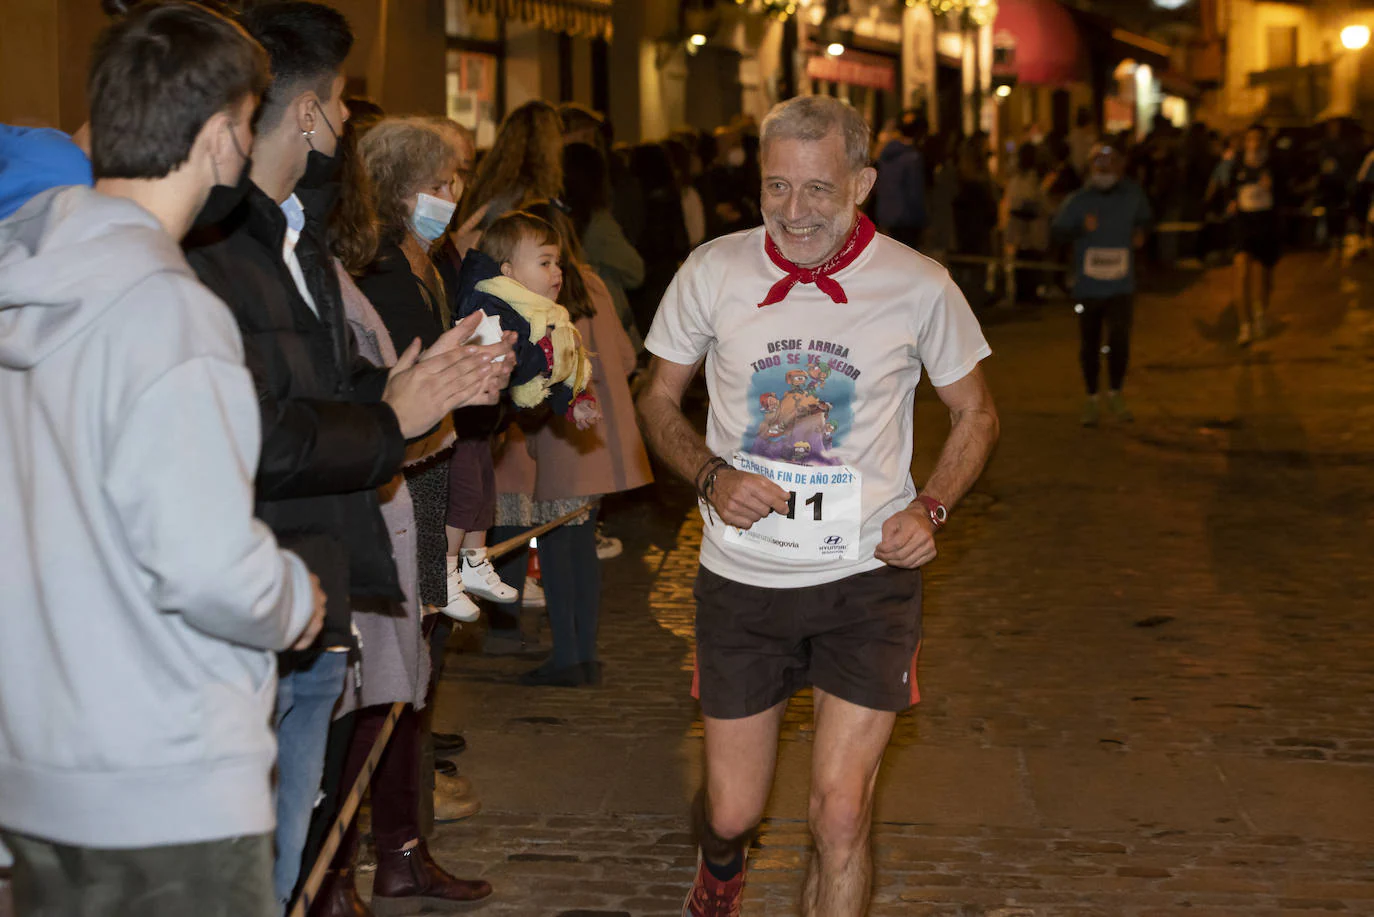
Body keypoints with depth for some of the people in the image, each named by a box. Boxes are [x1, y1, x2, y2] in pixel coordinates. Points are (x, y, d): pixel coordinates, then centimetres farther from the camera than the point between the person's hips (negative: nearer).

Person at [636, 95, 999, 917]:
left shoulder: (919, 287, -6)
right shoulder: (713, 272, -4)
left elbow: (976, 413, 8)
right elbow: (660, 401, 8)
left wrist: (931, 508, -9)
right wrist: (713, 477, -11)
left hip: (869, 578, -1)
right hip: (742, 578, 1)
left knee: (842, 812, -10)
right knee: (731, 810, 12)